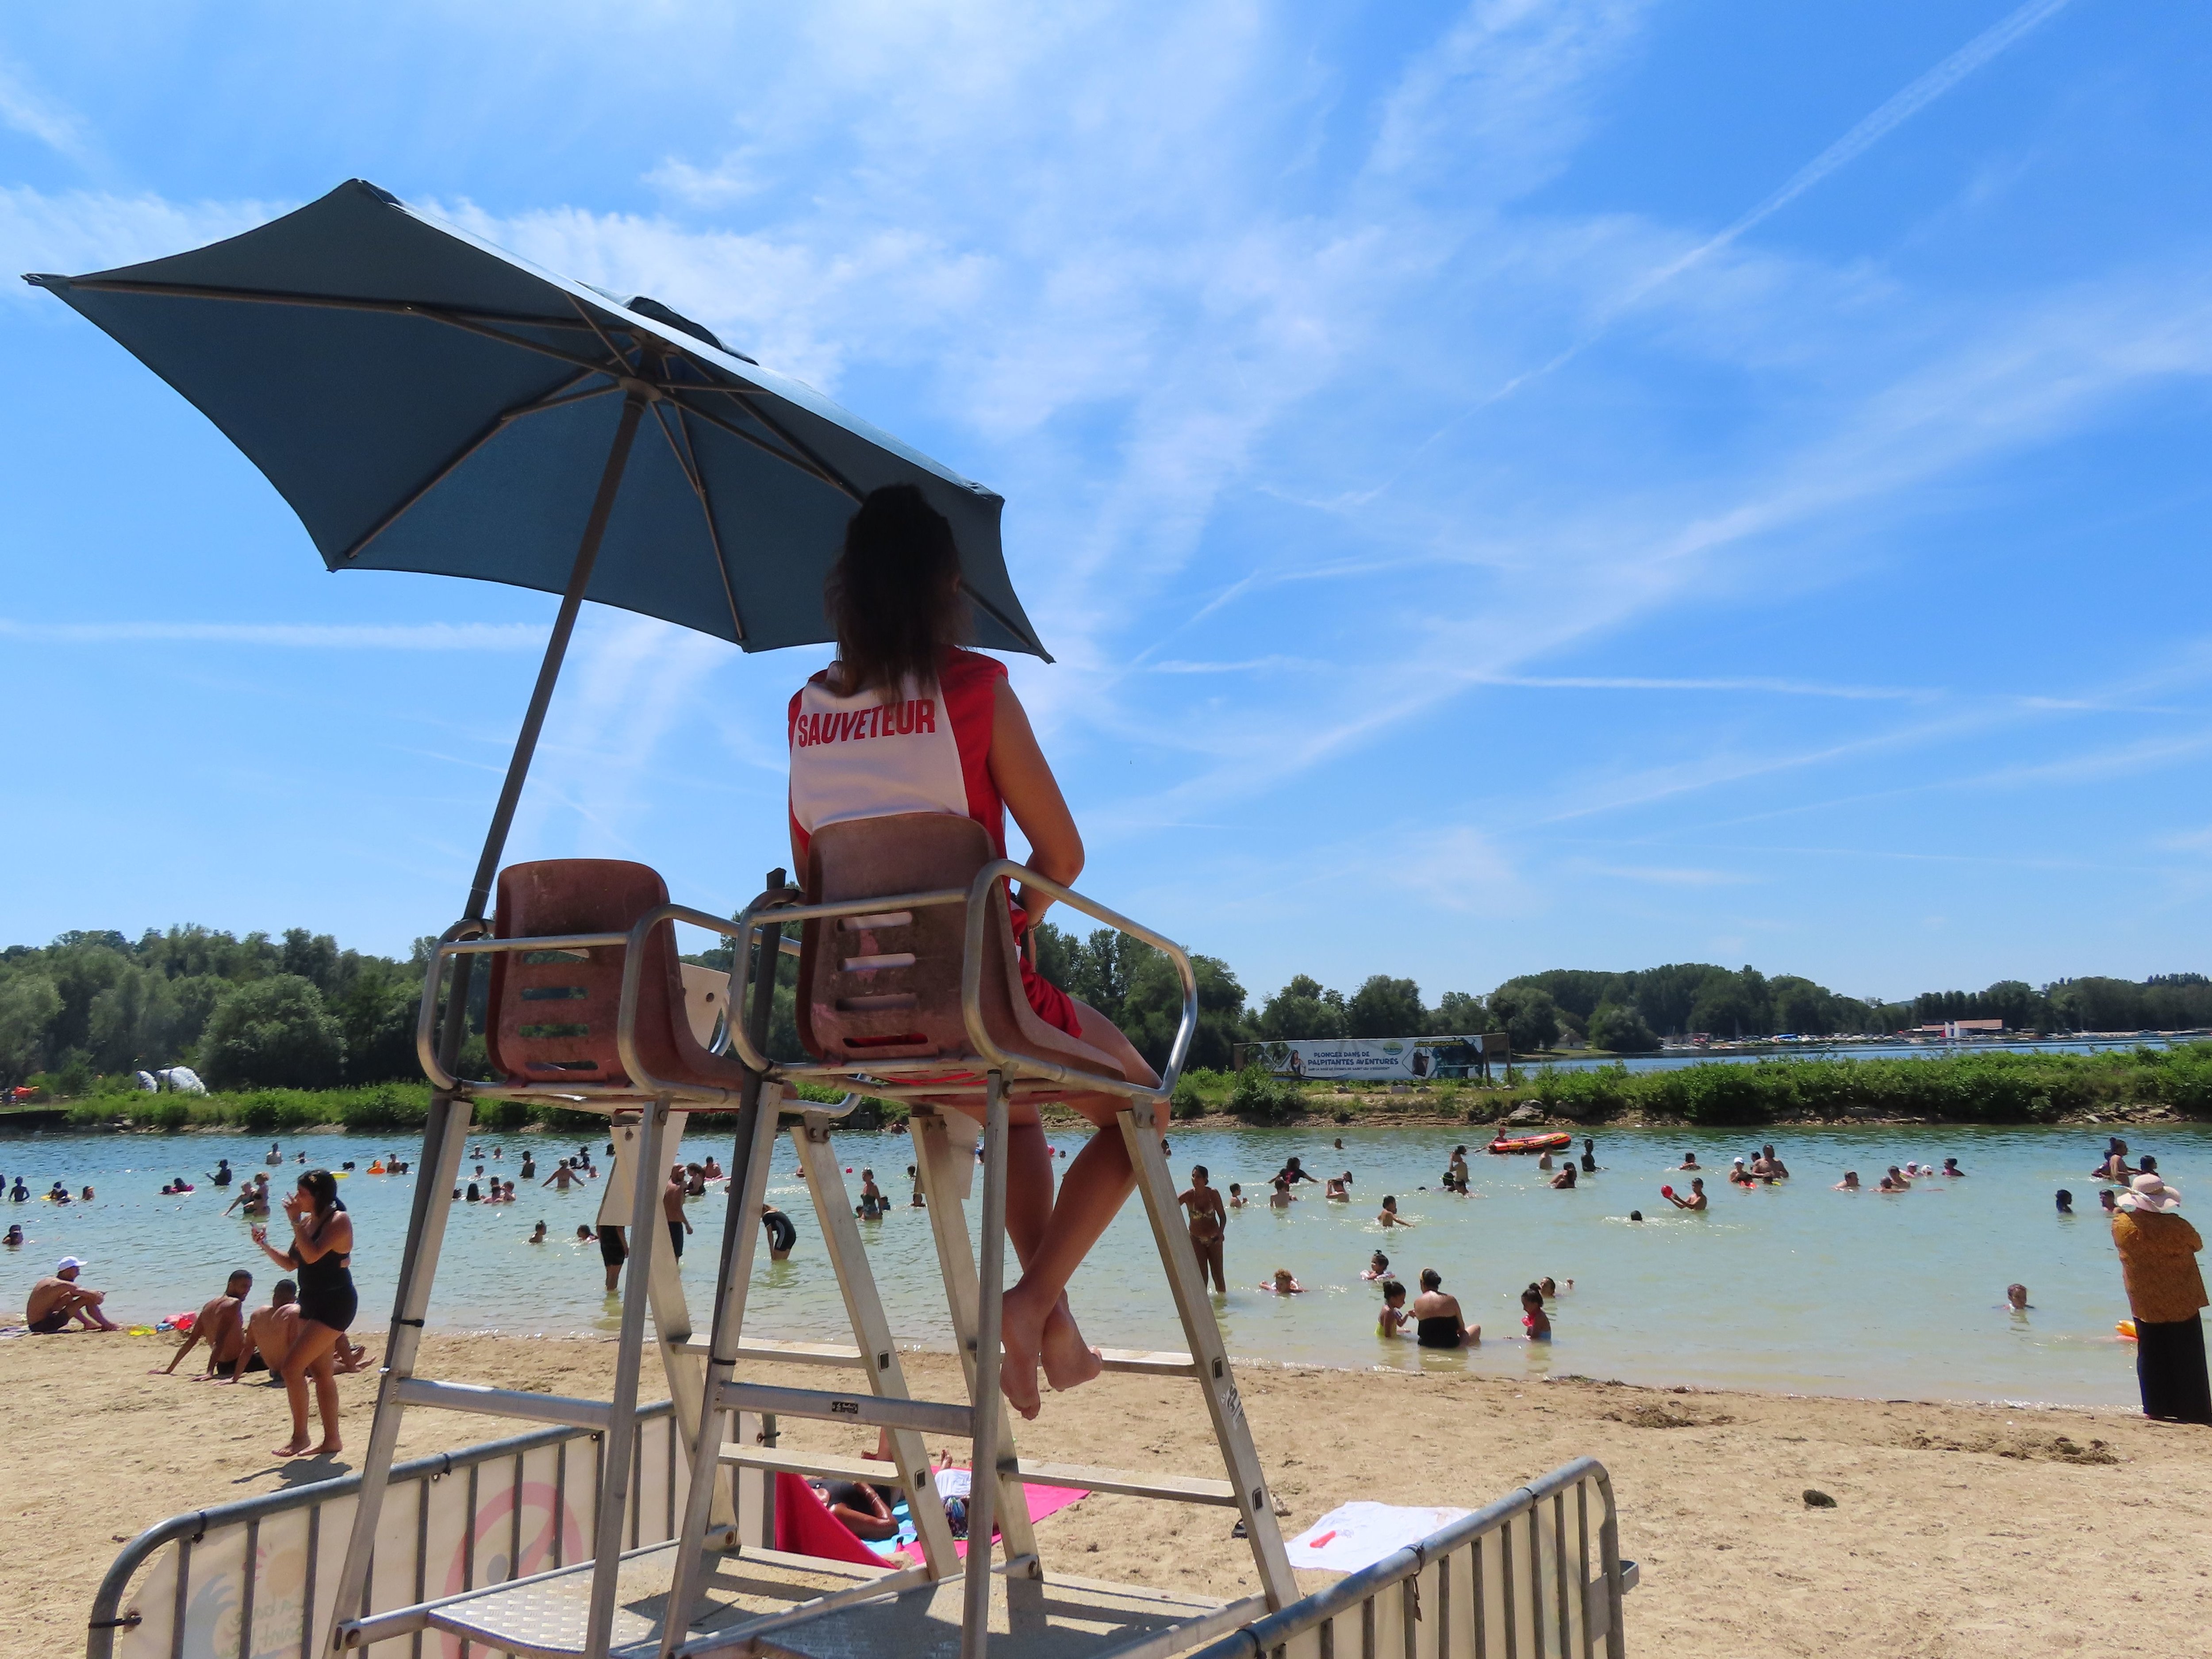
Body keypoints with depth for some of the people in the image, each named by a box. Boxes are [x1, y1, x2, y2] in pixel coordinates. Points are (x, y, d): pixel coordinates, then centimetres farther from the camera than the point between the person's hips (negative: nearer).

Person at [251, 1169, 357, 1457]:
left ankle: (300, 1436, 0)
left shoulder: (339, 1220, -16)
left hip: (334, 1305, -10)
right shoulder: (309, 1220, 10)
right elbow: (291, 1262, 15)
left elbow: (312, 1255, -29)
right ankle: (331, 1440, 20)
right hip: (311, 1303, 10)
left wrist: (295, 1222, -24)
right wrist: (265, 1245, 1)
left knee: (292, 1366, -12)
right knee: (321, 1372, 13)